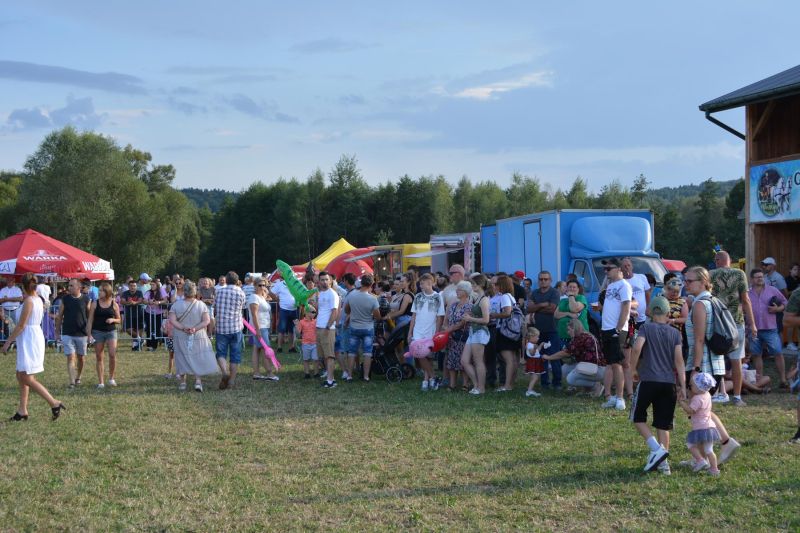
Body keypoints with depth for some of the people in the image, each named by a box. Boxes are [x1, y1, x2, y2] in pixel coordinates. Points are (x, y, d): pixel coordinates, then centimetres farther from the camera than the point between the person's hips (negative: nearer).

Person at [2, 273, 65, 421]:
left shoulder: (28, 301, -16)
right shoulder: (38, 300, 10)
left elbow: (21, 325, -16)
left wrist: (8, 341, -10)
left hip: (29, 340, -10)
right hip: (36, 335, 10)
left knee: (27, 379, -8)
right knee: (21, 376, 14)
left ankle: (54, 403, -10)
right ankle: (22, 410, 16)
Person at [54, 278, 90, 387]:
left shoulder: (85, 299, -1)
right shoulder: (65, 299, 1)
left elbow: (90, 317, 4)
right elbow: (59, 316, 6)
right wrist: (57, 332, 4)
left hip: (82, 333, 1)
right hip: (67, 334, -1)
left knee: (81, 358, 11)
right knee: (70, 357, -7)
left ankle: (78, 377, 31)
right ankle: (72, 382, -11)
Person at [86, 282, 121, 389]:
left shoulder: (114, 304, 2)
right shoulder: (95, 304, 1)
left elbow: (119, 320, 10)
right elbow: (90, 320, 1)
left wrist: (113, 320, -12)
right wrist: (89, 334, -7)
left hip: (111, 331, 0)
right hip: (98, 332, 0)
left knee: (112, 355, -13)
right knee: (99, 357, 2)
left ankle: (112, 378, 7)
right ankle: (101, 382, 8)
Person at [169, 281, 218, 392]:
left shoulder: (177, 305, -6)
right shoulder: (201, 305, -5)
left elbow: (172, 320, -13)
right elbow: (207, 320, -11)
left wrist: (183, 328, -15)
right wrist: (195, 328, -16)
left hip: (181, 337, 0)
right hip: (198, 337, 0)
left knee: (183, 358, 11)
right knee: (198, 358, 8)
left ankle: (183, 382, 15)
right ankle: (198, 381, -5)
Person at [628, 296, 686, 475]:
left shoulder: (646, 328, 0)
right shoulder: (675, 333, 8)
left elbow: (636, 348, -17)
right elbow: (679, 360, 2)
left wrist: (633, 367, -2)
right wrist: (683, 386, 3)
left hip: (648, 380, -3)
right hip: (669, 383, 3)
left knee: (638, 417, 10)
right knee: (663, 423, 9)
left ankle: (656, 449, -8)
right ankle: (663, 462, 7)